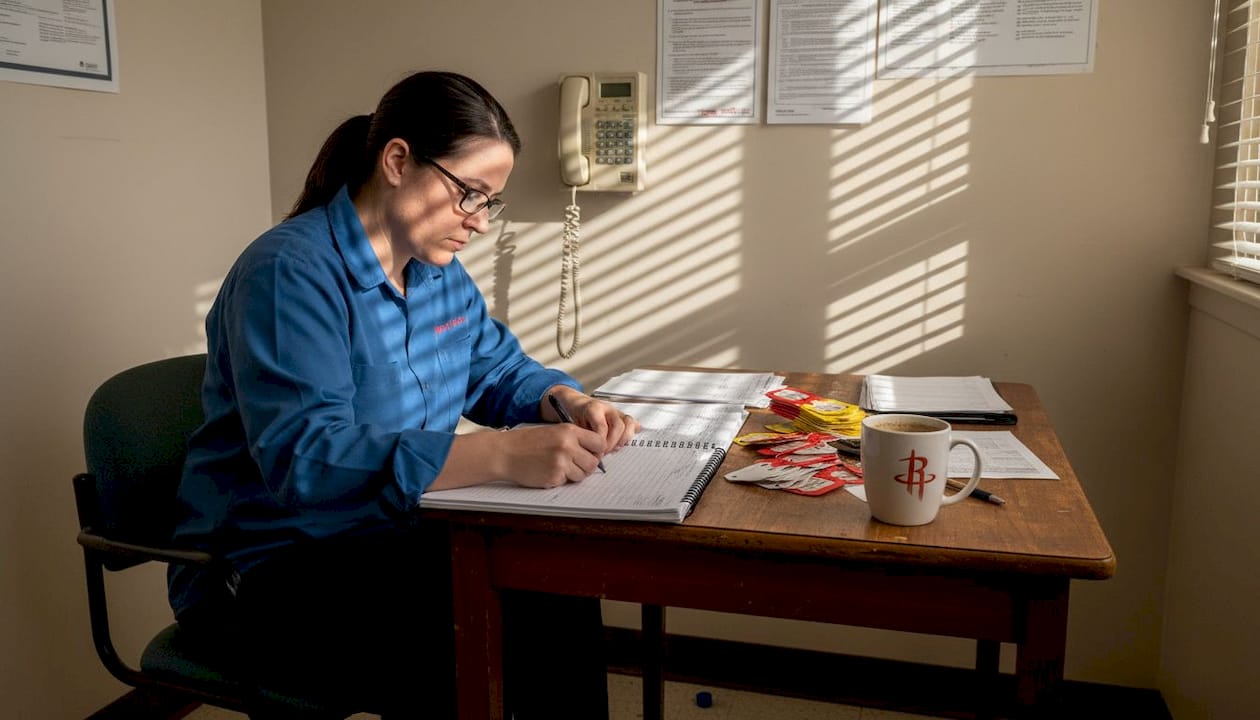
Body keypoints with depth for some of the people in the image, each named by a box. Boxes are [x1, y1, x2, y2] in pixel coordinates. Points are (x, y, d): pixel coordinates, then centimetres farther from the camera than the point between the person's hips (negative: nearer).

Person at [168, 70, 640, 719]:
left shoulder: (438, 271, 7)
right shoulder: (291, 273, -20)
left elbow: (500, 370, 17)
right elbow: (303, 455, -32)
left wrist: (568, 403, -6)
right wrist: (502, 455, -41)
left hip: (394, 539, 7)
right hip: (271, 570, -7)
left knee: (561, 604, -14)